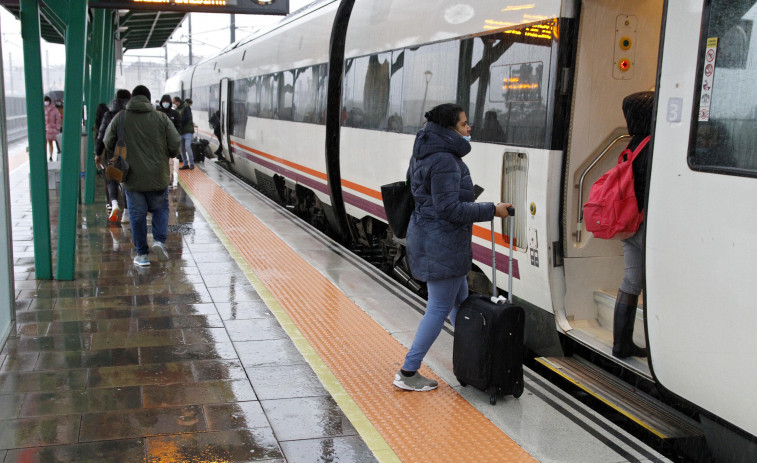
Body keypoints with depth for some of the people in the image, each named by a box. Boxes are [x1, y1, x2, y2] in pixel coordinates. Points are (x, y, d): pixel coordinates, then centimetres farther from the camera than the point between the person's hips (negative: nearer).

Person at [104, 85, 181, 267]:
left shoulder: (120, 118, -1)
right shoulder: (161, 118, -3)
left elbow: (108, 143, 5)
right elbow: (175, 144, -6)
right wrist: (168, 154, 16)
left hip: (132, 177, 0)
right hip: (158, 177, 0)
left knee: (137, 214, 7)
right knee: (160, 209, 16)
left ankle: (142, 254, 9)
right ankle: (159, 240, -5)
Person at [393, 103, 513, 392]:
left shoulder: (427, 154, 12)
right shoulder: (445, 161, -21)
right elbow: (449, 208, -24)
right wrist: (491, 210, -18)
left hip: (428, 236, 11)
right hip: (441, 244, -11)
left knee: (461, 301, 20)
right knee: (439, 308, -1)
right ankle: (408, 373, 7)